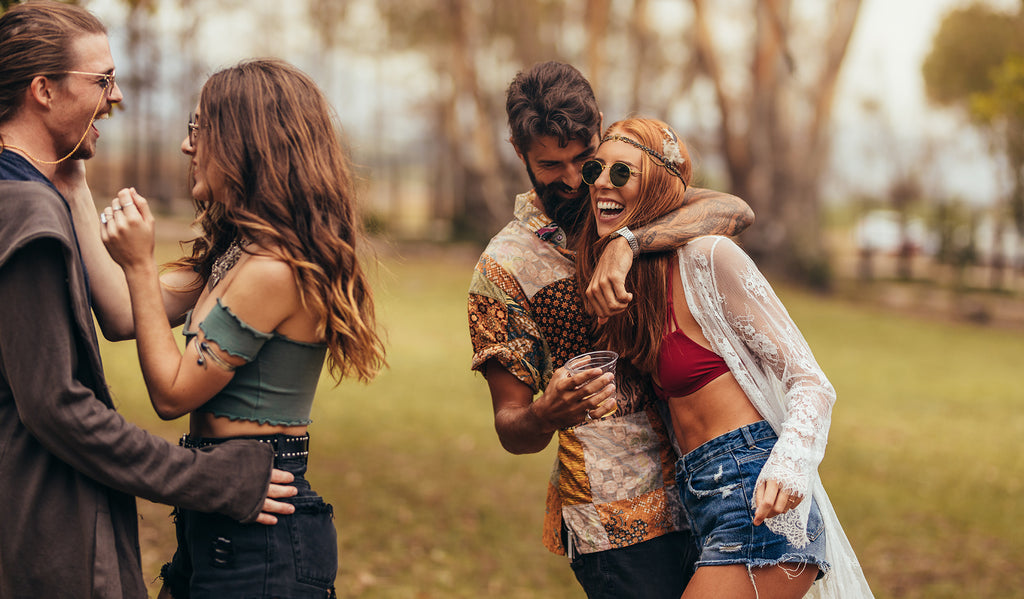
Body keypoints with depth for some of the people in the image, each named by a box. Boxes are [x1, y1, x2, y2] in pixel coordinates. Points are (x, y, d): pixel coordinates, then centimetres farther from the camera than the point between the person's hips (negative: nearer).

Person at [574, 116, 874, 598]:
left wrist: (789, 463, -28)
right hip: (701, 503, 8)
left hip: (755, 498, -8)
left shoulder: (709, 256, -10)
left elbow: (811, 382, -12)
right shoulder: (635, 281, 13)